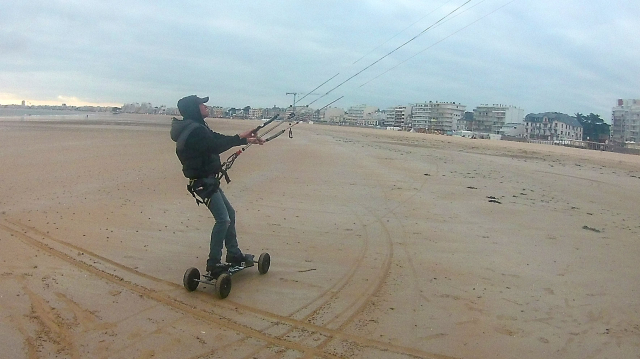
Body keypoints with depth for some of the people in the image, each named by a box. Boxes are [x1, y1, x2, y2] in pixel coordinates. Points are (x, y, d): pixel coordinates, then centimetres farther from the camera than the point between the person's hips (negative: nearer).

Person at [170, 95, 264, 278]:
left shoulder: (198, 128, 13)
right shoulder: (195, 130, -19)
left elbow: (218, 139, 14)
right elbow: (216, 146, -24)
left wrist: (246, 139, 10)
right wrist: (240, 138, -14)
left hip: (209, 180, 11)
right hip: (202, 182, -11)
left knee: (230, 213, 16)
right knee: (223, 219, -15)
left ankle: (234, 254, 27)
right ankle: (213, 264, -9)